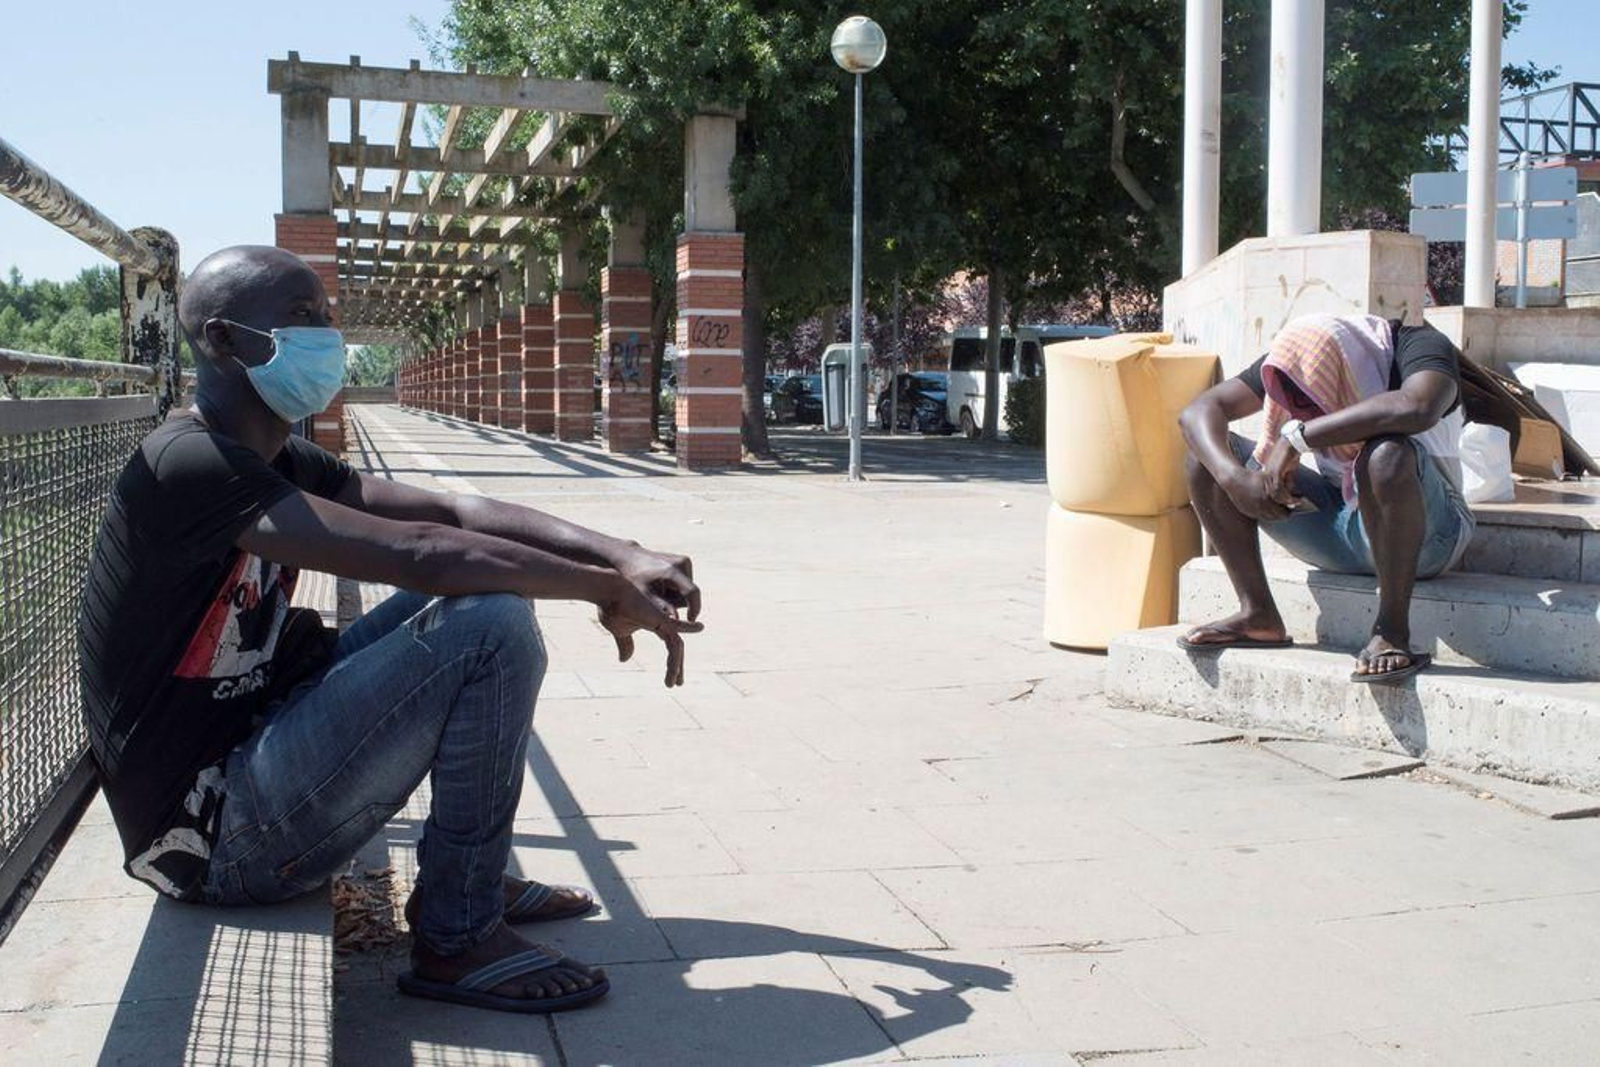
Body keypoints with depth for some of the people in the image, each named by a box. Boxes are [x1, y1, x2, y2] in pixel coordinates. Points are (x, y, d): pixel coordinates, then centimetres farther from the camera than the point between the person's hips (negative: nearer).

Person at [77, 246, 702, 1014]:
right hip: (216, 832, -10)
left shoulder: (276, 462, 10)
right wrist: (608, 591, -19)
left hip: (257, 751, 10)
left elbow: (451, 512, 6)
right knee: (492, 623, -22)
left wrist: (621, 557, -8)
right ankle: (457, 940, -11)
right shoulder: (191, 464, -20)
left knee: (478, 577, 11)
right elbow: (417, 553, -29)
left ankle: (472, 874, 13)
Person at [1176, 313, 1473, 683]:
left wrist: (1298, 436, -39)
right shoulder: (1293, 358, -5)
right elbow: (1198, 411, -9)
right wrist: (1233, 478, -29)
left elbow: (1417, 408, -44)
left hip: (1425, 535, -5)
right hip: (1342, 528, 6)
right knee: (1207, 449, -7)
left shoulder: (1420, 346, -20)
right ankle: (1257, 614, -10)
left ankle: (1393, 629, -27)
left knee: (1387, 452, -39)